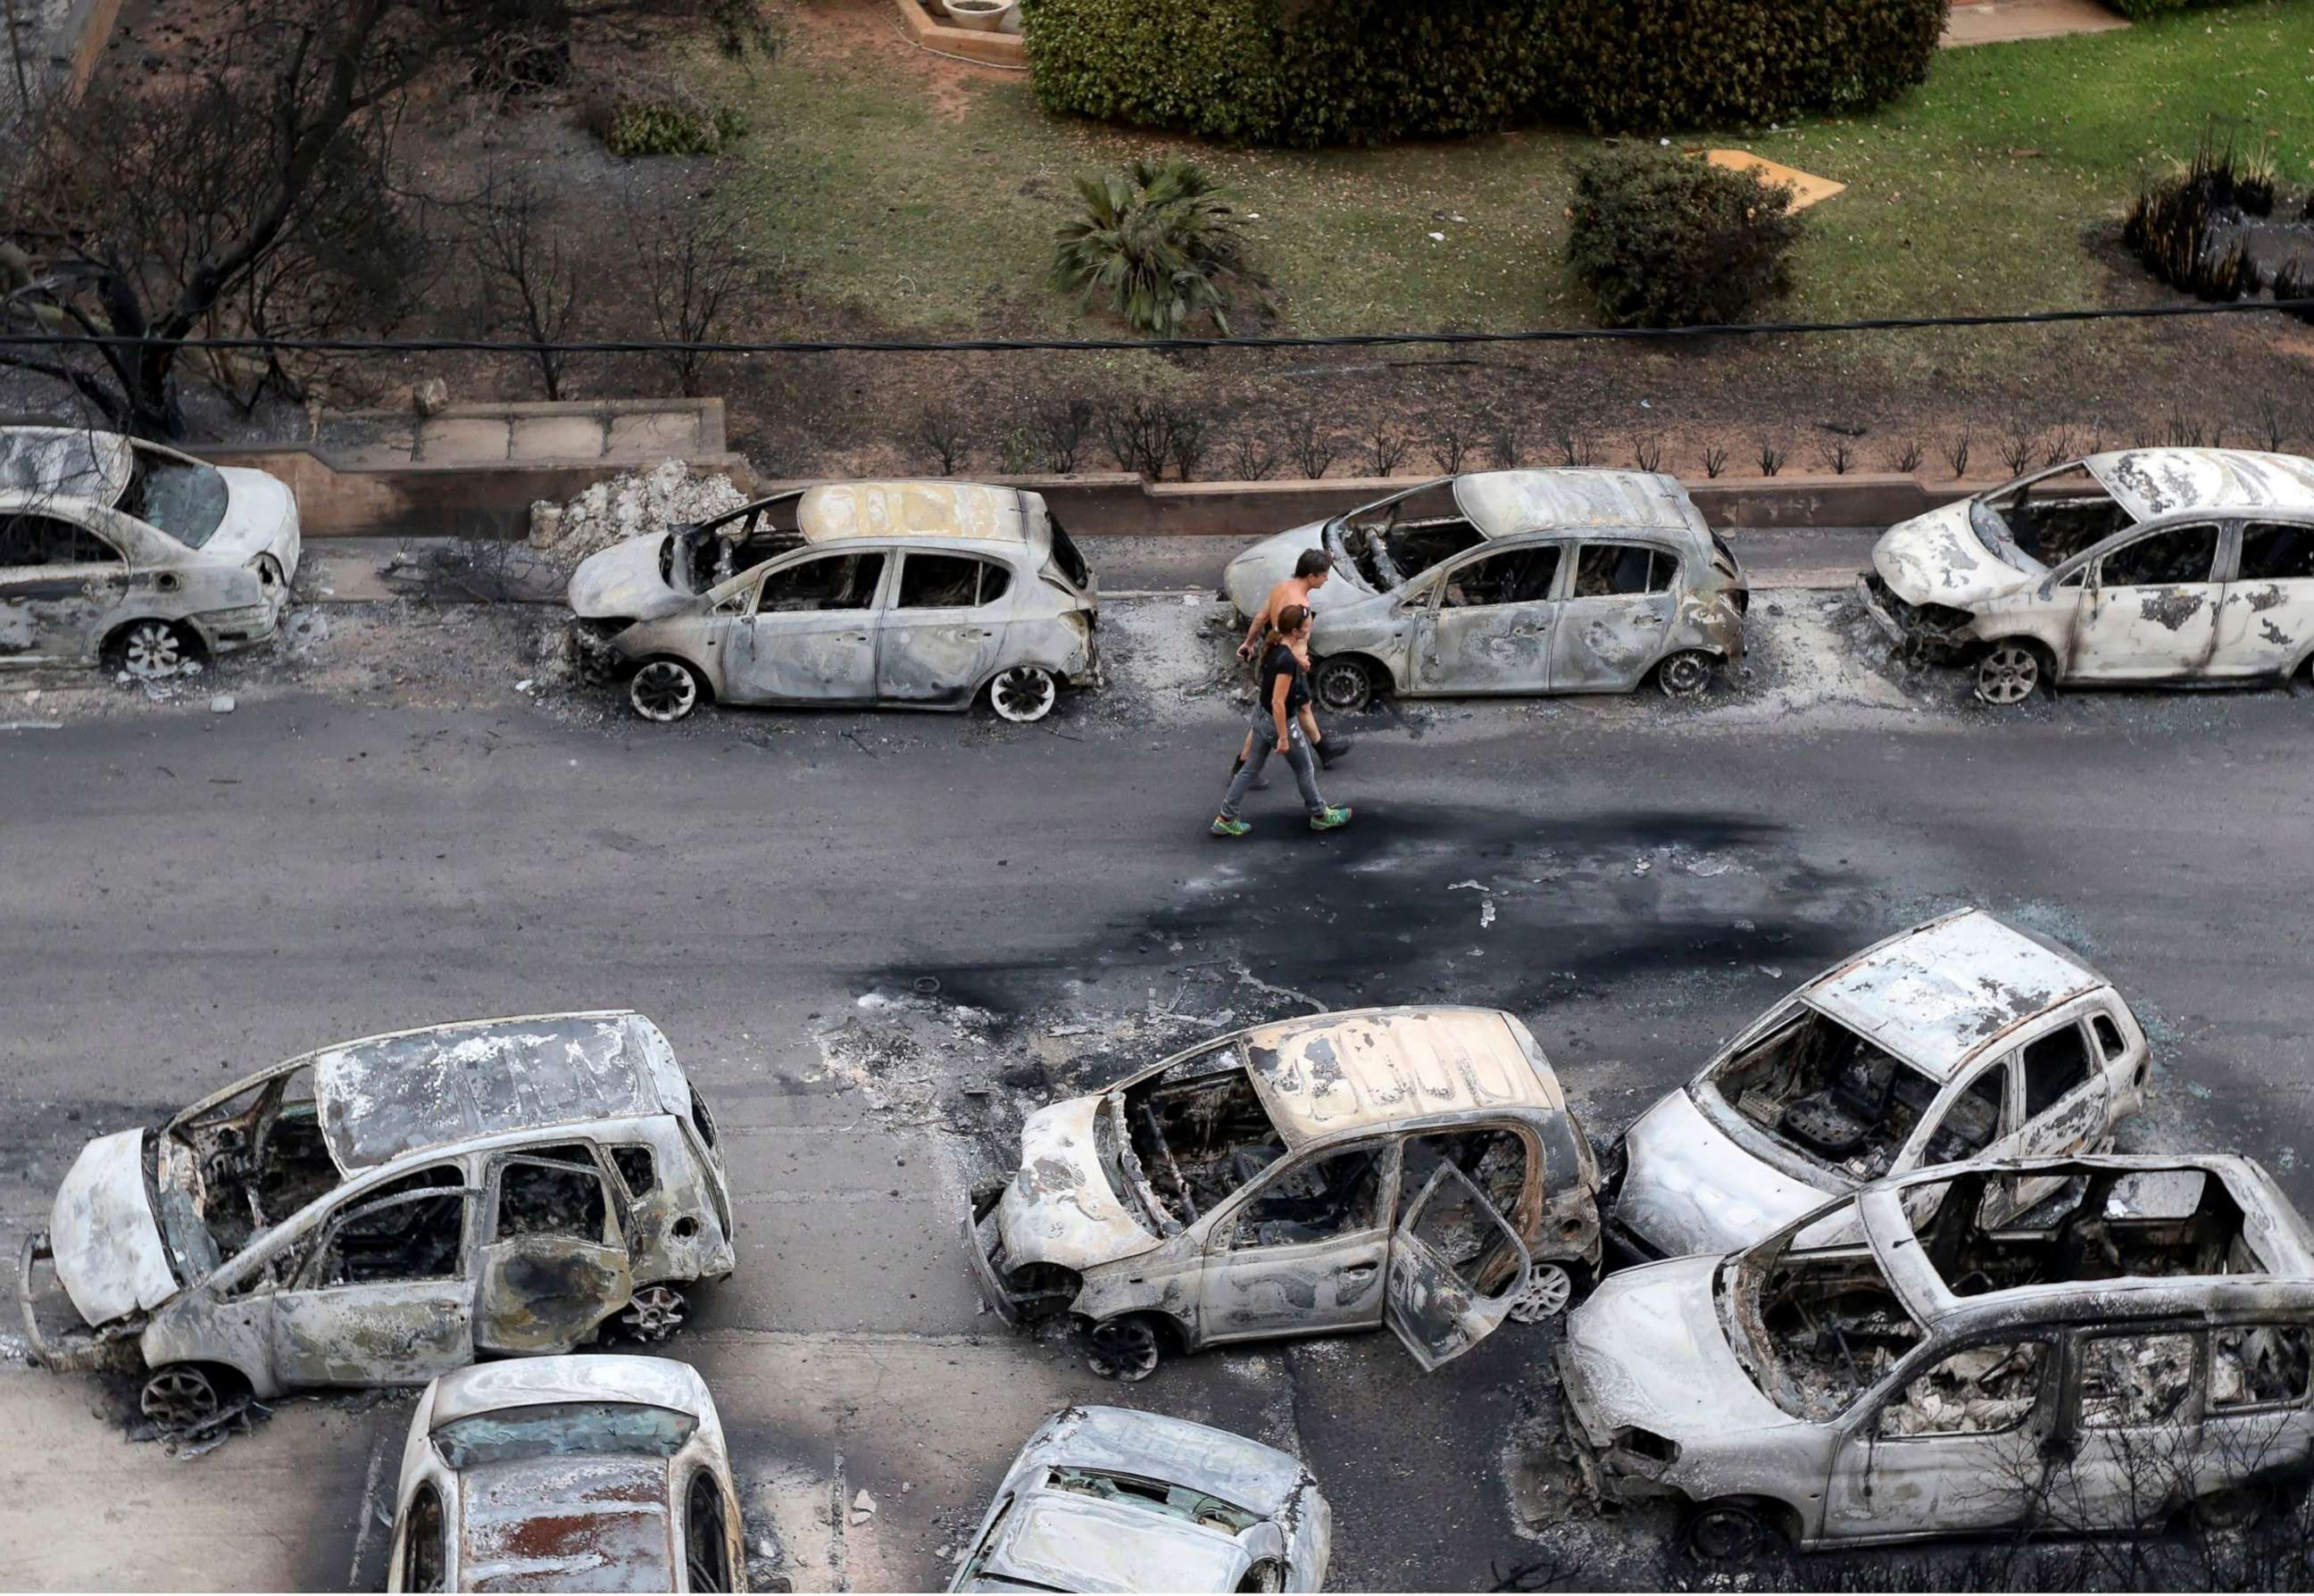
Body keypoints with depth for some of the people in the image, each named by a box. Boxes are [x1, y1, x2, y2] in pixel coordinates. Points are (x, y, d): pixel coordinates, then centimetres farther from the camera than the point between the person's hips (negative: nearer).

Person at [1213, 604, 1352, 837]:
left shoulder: (1276, 646, -4)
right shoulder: (1287, 660, -32)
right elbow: (1278, 703, -29)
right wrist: (1283, 738, -22)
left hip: (1261, 713, 8)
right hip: (1279, 721, -8)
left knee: (1252, 768, 18)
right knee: (1305, 769, 15)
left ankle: (1225, 819, 22)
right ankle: (1320, 815, 35)